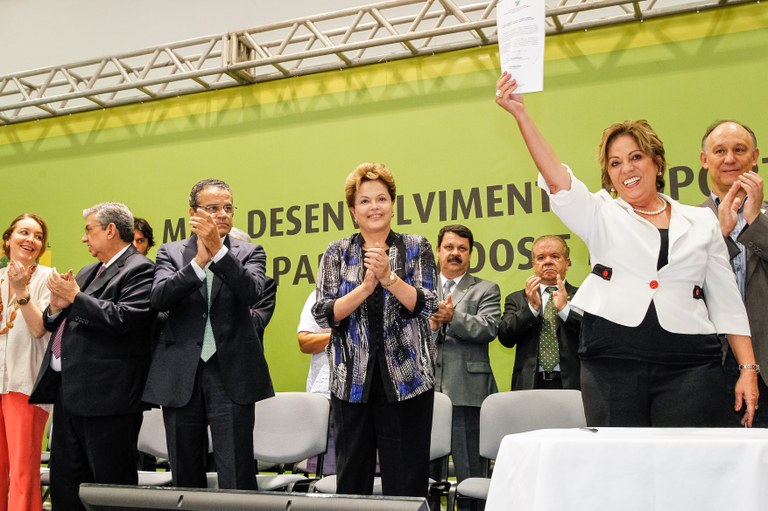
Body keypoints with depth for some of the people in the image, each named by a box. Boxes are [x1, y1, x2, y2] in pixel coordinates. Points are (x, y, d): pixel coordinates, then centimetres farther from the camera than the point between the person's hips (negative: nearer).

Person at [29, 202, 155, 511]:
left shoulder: (139, 270, -8)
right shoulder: (88, 273, 21)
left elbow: (122, 319, -23)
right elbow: (52, 324, 23)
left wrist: (74, 297, -13)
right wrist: (56, 307, 0)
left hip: (105, 395, -9)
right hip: (69, 391, 9)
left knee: (112, 486, -1)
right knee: (63, 485, 14)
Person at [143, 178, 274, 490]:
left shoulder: (249, 253, 6)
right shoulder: (171, 253, 8)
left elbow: (252, 292, -13)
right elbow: (159, 298, -9)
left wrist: (218, 248, -19)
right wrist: (200, 259, -19)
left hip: (231, 373, -2)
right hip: (181, 374, 2)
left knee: (237, 479, -3)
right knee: (185, 478, 12)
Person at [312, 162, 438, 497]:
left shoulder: (416, 248, 5)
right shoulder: (337, 253, 7)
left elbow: (426, 306, -6)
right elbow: (324, 313, -2)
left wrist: (388, 277, -21)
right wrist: (366, 285, -17)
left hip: (406, 379, -1)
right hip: (352, 380, 1)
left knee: (407, 481, 2)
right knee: (351, 479, 9)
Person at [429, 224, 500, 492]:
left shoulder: (486, 290, 9)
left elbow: (489, 329, -7)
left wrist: (453, 317, -20)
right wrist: (430, 326, -11)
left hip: (467, 392, -3)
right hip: (426, 390, 3)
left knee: (470, 470, -1)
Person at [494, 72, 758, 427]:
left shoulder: (702, 222, 13)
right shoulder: (601, 215, 10)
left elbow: (727, 302, 13)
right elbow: (557, 179, -7)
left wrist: (748, 369, 5)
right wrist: (520, 114, -18)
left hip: (689, 366, 1)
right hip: (612, 362, 0)